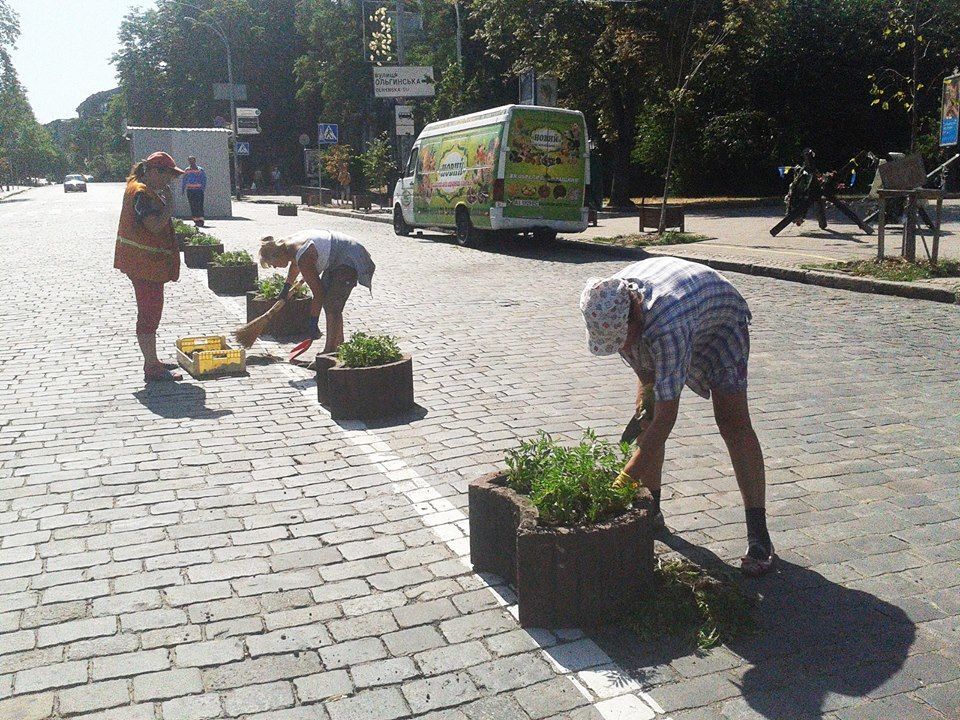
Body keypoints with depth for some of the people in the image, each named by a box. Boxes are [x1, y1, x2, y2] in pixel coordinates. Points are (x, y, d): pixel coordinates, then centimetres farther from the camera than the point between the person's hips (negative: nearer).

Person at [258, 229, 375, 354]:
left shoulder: (303, 259, -29)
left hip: (349, 261, -11)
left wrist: (313, 324, -20)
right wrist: (286, 287, 37)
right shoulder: (288, 245, -1)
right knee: (327, 301, 13)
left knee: (332, 306, -14)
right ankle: (338, 342, 23)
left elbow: (318, 293, -26)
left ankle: (329, 351, -12)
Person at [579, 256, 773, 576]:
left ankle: (759, 534, -13)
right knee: (647, 414, -3)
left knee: (732, 421, -17)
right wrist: (646, 383, -5)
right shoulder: (610, 306, -29)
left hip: (720, 319, -6)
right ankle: (650, 510, 11)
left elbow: (666, 418, -47)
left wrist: (624, 481, -46)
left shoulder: (666, 328, -48)